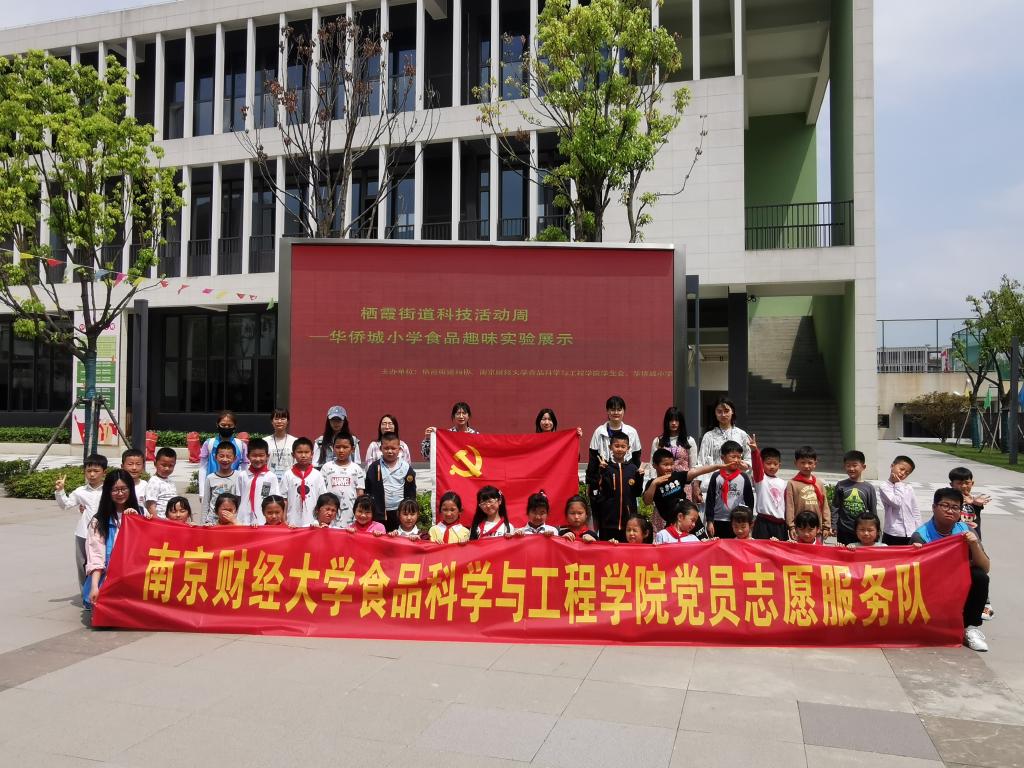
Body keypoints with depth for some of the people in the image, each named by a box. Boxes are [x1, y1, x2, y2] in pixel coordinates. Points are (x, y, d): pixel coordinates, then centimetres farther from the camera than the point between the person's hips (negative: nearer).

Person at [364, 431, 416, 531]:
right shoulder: (375, 467, -1)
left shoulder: (406, 468, 0)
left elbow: (411, 492, 5)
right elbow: (368, 490, 2)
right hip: (380, 513, 0)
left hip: (400, 513, 0)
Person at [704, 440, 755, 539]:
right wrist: (709, 521, -2)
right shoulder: (716, 477, 1)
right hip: (718, 522, 0)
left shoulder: (744, 477, 2)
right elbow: (709, 500, 2)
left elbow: (749, 500, 6)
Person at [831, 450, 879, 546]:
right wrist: (833, 526, -6)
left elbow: (873, 511, 5)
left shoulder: (869, 488, 1)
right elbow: (835, 508, 0)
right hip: (844, 532, 0)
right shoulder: (840, 485, 1)